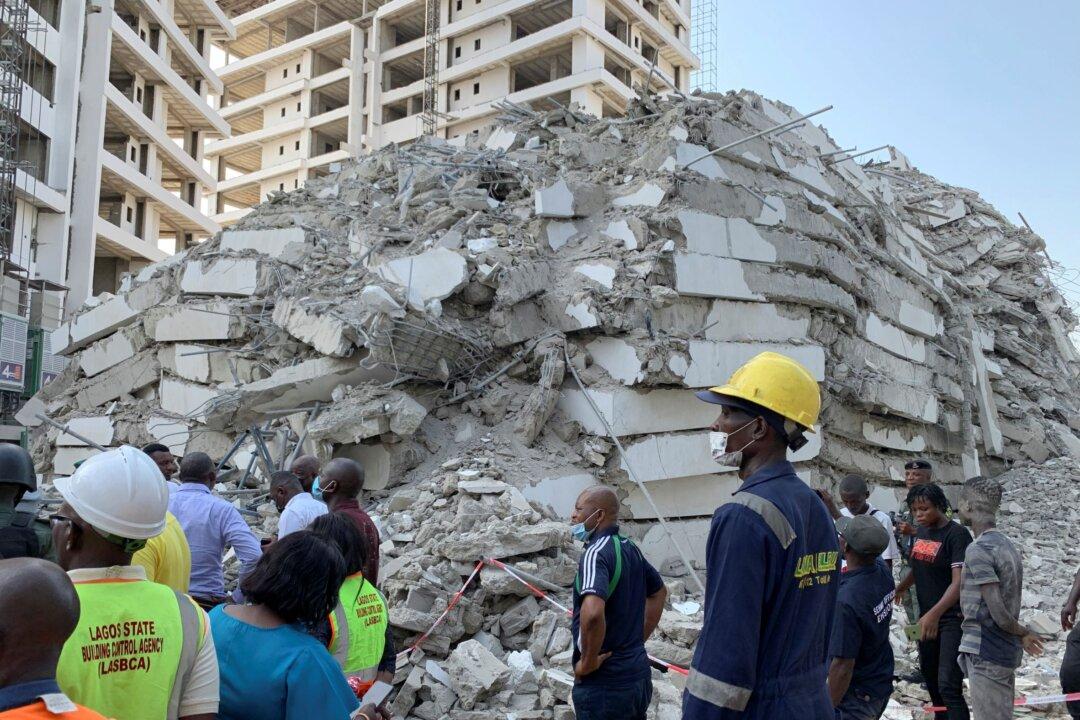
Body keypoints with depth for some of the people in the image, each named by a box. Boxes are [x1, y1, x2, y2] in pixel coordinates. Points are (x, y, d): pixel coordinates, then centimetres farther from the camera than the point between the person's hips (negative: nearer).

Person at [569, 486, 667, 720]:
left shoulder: (596, 552, -19)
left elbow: (592, 613, -36)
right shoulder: (630, 549, 7)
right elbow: (659, 592, 24)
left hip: (604, 684, -8)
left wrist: (588, 661, -21)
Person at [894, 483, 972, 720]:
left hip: (952, 618, -8)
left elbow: (959, 582, -27)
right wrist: (901, 587, 13)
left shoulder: (956, 535, -18)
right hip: (927, 616, 8)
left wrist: (935, 613, -38)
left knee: (948, 685, -14)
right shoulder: (920, 531, 5)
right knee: (929, 673, 20)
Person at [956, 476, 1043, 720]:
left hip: (985, 652, -9)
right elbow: (1004, 610, 14)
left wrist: (1022, 633, -5)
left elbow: (998, 612, -19)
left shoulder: (978, 550, -18)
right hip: (1006, 650, 9)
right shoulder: (1007, 545, 10)